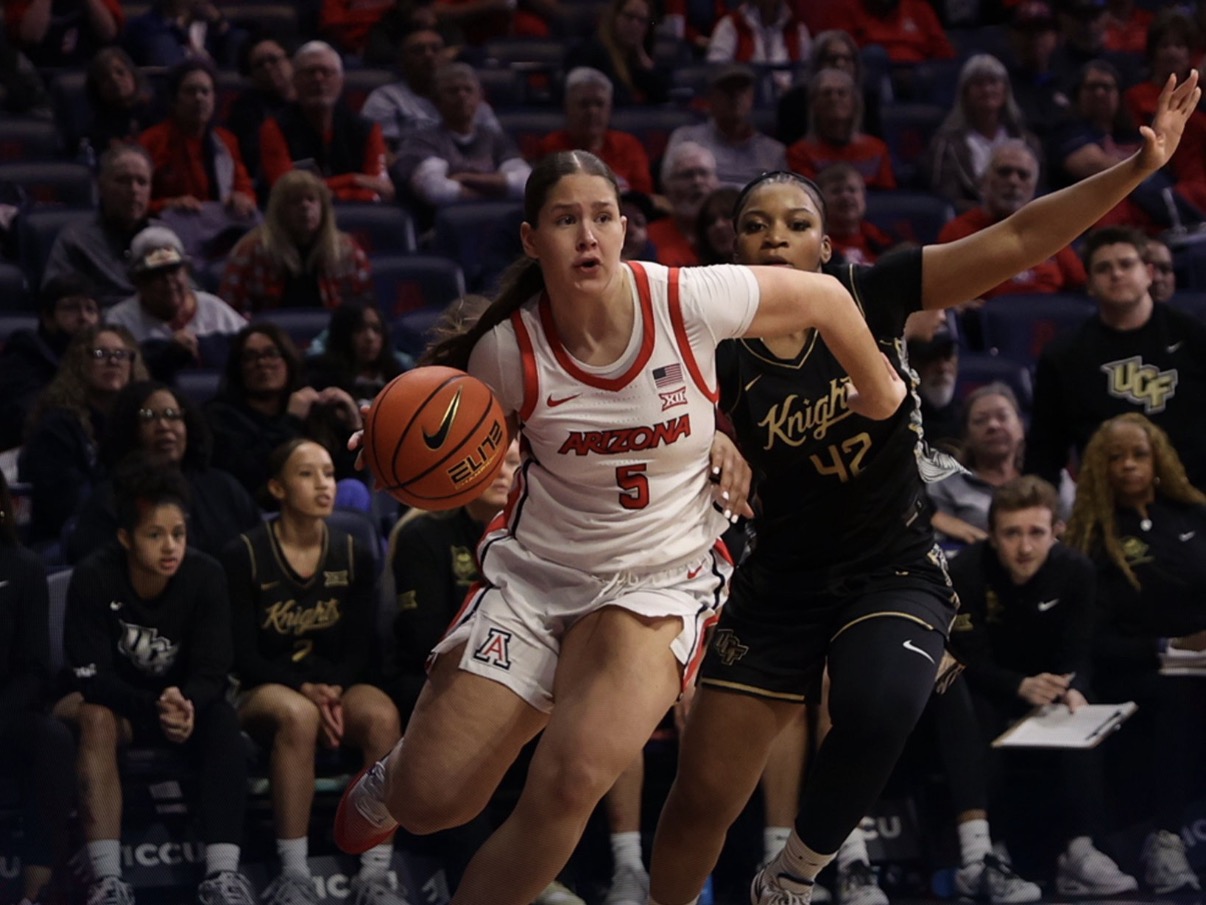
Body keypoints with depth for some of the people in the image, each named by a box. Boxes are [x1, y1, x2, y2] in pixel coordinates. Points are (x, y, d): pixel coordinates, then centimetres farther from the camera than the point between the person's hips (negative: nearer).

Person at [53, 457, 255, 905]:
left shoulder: (205, 576, -17)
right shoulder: (93, 579, -22)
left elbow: (212, 671, -16)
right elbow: (93, 676, -24)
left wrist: (186, 703, -40)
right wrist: (156, 707, -41)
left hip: (186, 698, 2)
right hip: (115, 699, -2)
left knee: (221, 723, -30)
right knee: (96, 718, -34)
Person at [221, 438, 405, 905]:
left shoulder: (354, 555, 6)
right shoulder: (244, 555, -5)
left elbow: (359, 648, 4)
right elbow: (242, 655, -8)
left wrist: (334, 692, -17)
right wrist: (305, 689, -21)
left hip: (337, 686, 3)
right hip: (263, 690, -3)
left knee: (382, 715, -32)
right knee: (298, 716, -39)